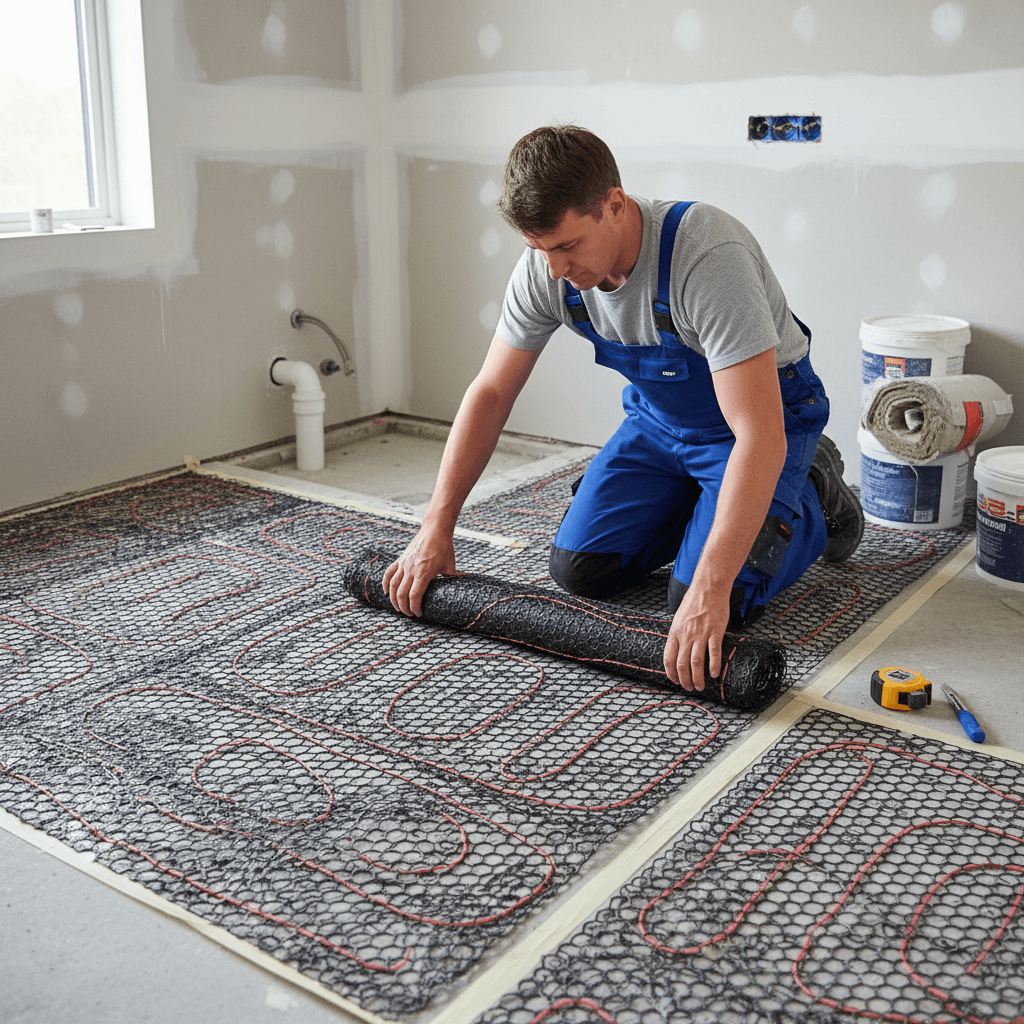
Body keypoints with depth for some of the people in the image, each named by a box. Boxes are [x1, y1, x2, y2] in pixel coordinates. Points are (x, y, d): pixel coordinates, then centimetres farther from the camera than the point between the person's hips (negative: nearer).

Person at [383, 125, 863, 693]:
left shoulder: (707, 256, -38)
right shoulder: (546, 266, -18)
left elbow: (759, 434, -42)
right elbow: (491, 392, -8)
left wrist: (709, 591, -48)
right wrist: (435, 528, -13)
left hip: (767, 412, -5)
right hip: (658, 415, 6)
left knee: (706, 601, -18)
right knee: (579, 568, -2)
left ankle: (814, 498, 10)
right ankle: (703, 505, 22)